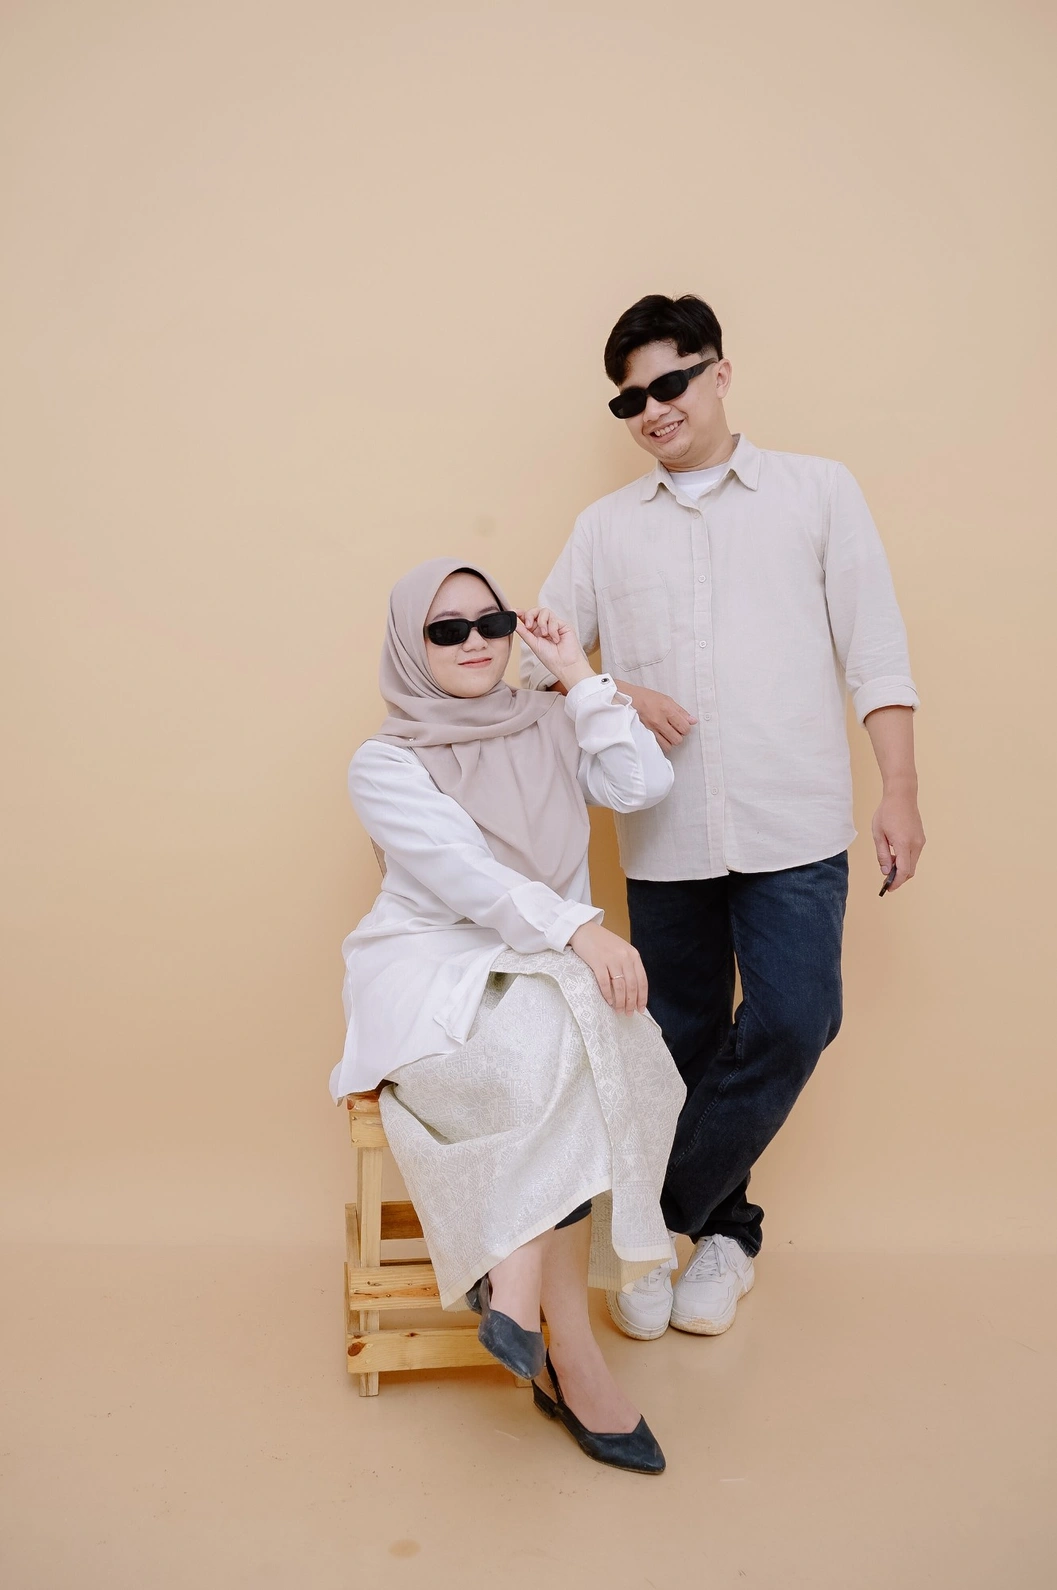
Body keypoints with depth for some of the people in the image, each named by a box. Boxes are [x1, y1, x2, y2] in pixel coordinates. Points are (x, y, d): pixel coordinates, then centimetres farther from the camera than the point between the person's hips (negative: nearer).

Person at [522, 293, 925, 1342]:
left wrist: (898, 792, -2)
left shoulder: (818, 491, 9)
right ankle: (717, 1227, 29)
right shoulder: (606, 526, 14)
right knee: (682, 1040, 7)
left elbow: (875, 654, 4)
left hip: (793, 823, -1)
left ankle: (657, 1218, 11)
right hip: (665, 833, 2)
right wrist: (618, 694, -5)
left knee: (793, 1021, -9)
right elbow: (536, 655, 14)